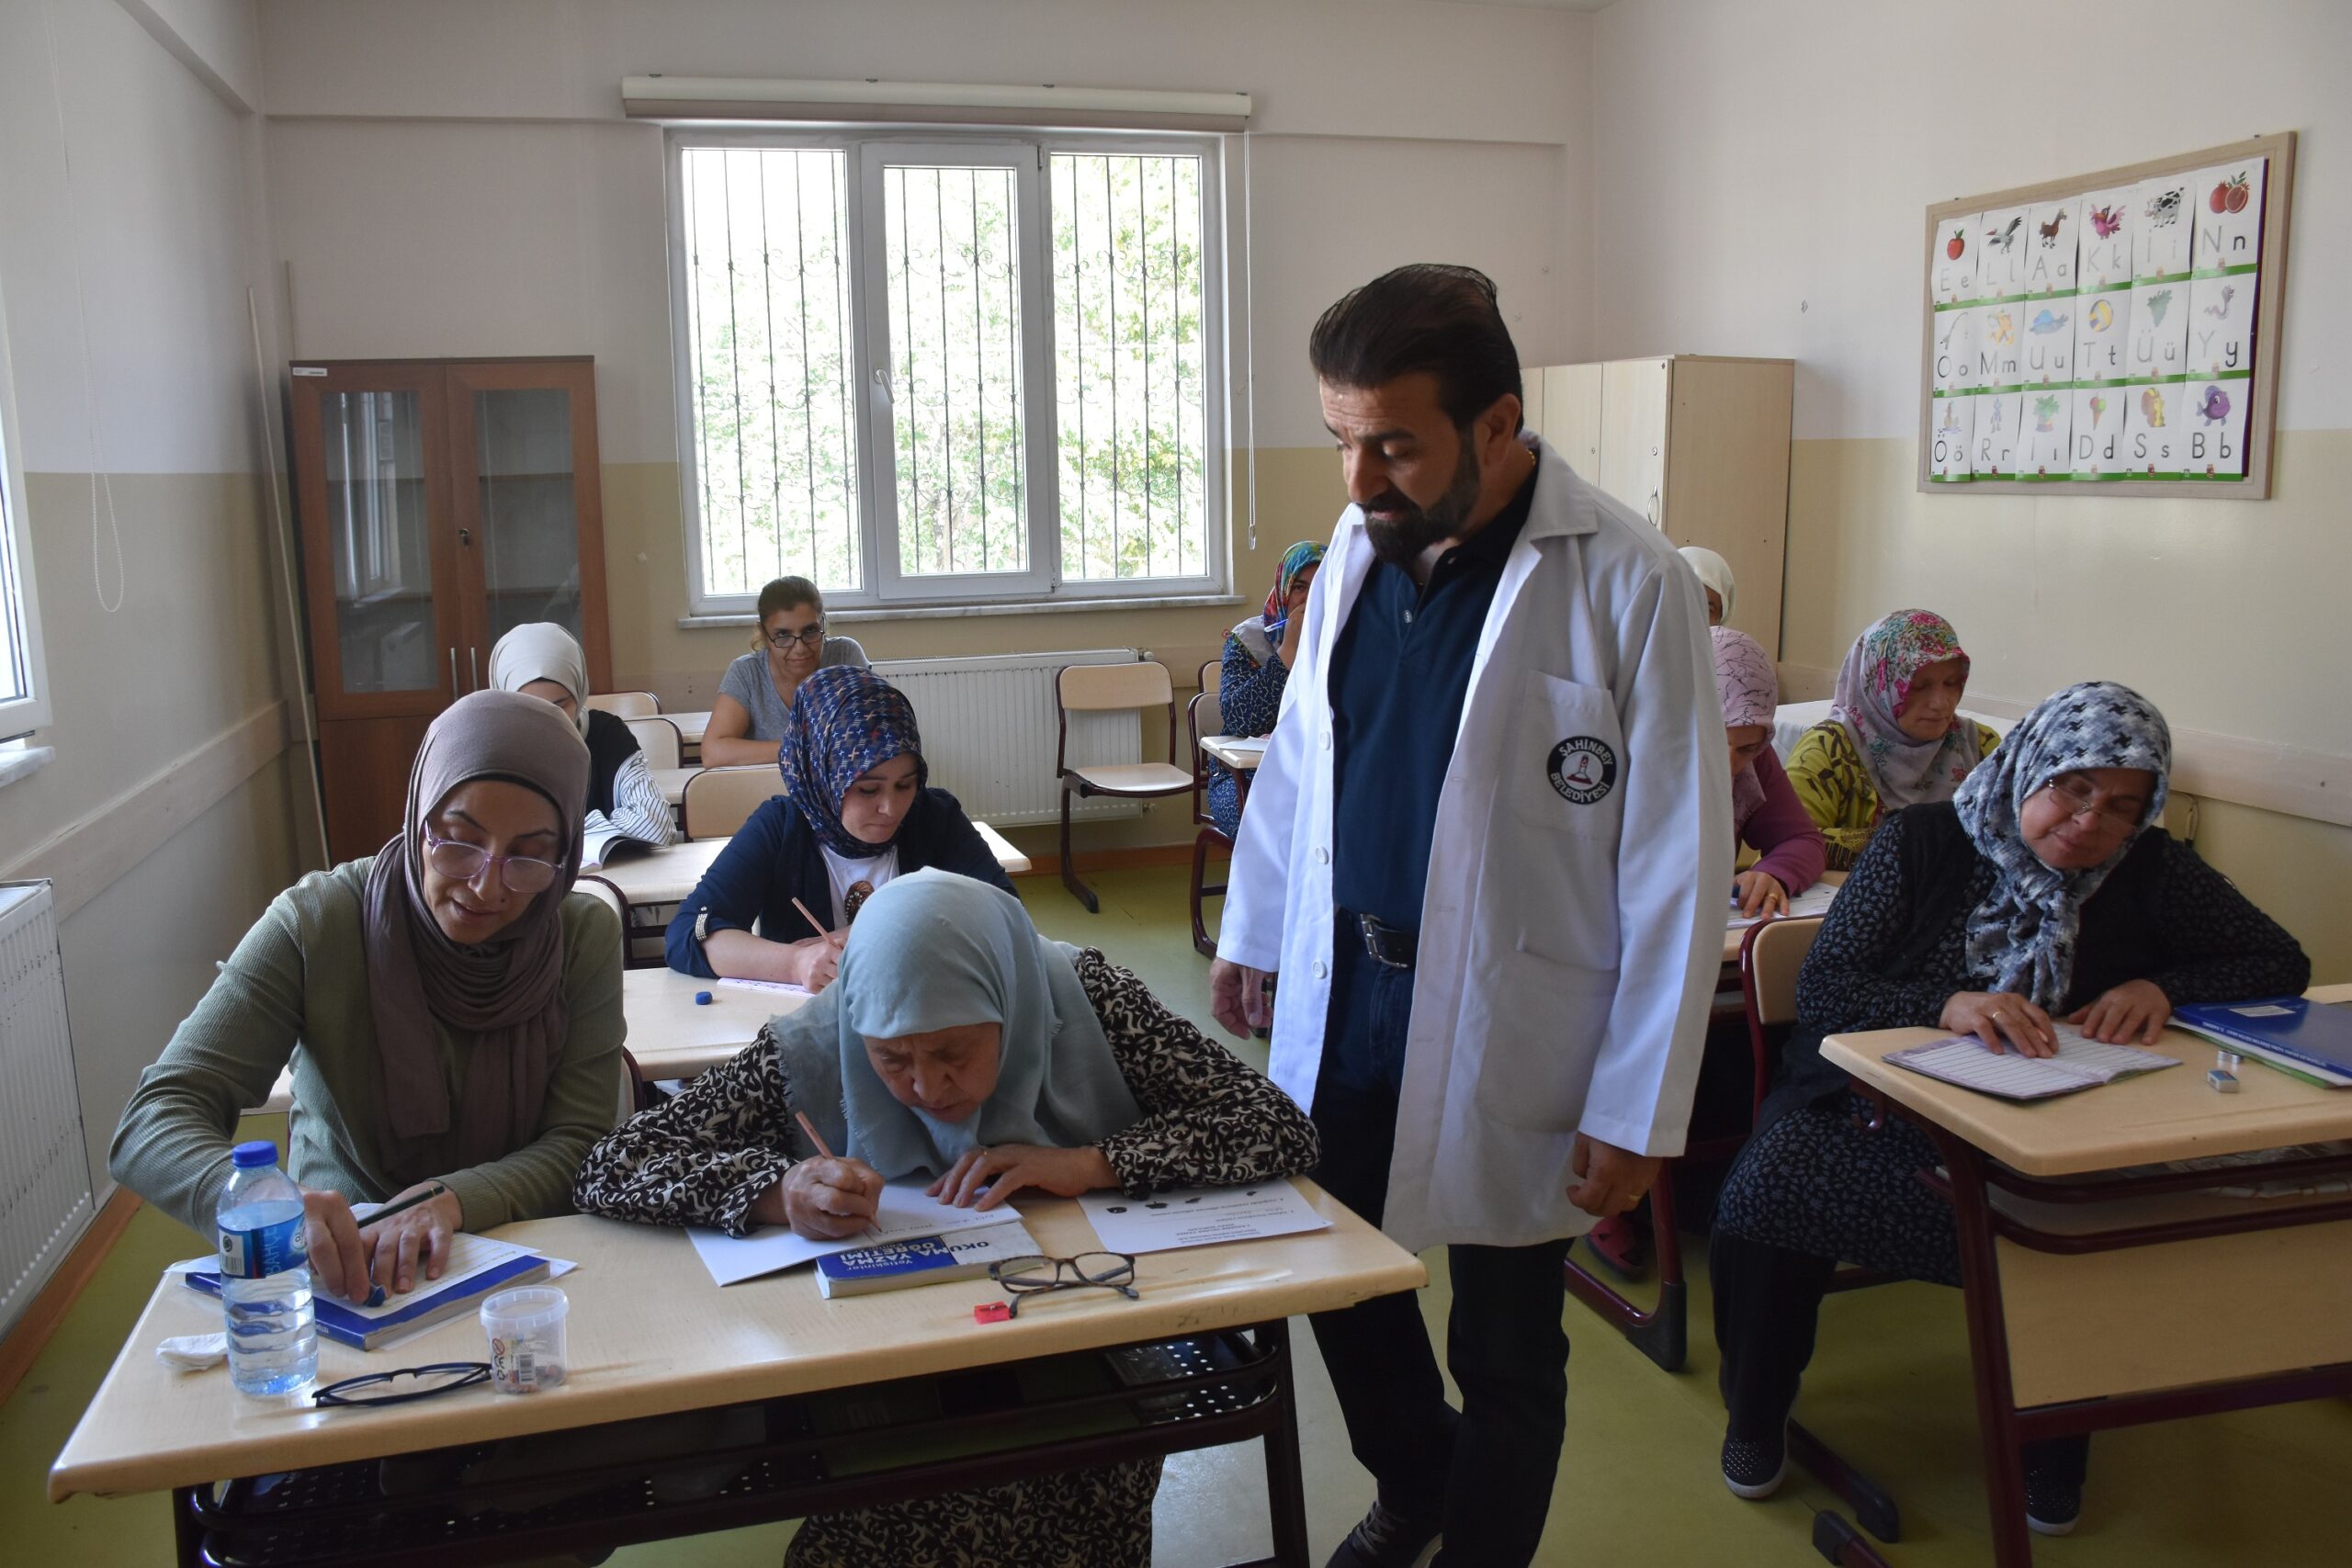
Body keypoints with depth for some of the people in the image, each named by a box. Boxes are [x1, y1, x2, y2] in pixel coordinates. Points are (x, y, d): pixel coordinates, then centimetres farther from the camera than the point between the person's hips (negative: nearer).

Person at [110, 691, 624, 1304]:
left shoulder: (585, 937, -7)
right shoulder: (317, 924, -12)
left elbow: (579, 1143, -8)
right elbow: (151, 1124, -17)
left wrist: (455, 1202, -29)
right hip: (338, 1271, 0)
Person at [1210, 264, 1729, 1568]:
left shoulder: (1626, 583, -16)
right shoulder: (1357, 548, 2)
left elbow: (1677, 864, -14)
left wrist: (1638, 1108, -13)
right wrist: (1253, 924, 17)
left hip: (1505, 1036, -5)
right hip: (1340, 1004, 5)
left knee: (1503, 1359, 13)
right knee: (1344, 1286, 20)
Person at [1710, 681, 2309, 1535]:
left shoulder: (2149, 871, 5)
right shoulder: (1923, 842, -2)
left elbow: (2284, 963, 6)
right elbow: (1822, 986, -9)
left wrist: (2163, 989, -13)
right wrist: (1946, 1005, -29)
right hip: (1870, 1105, -1)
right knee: (1763, 1199, -29)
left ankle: (2054, 1441, 2)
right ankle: (1756, 1414, 2)